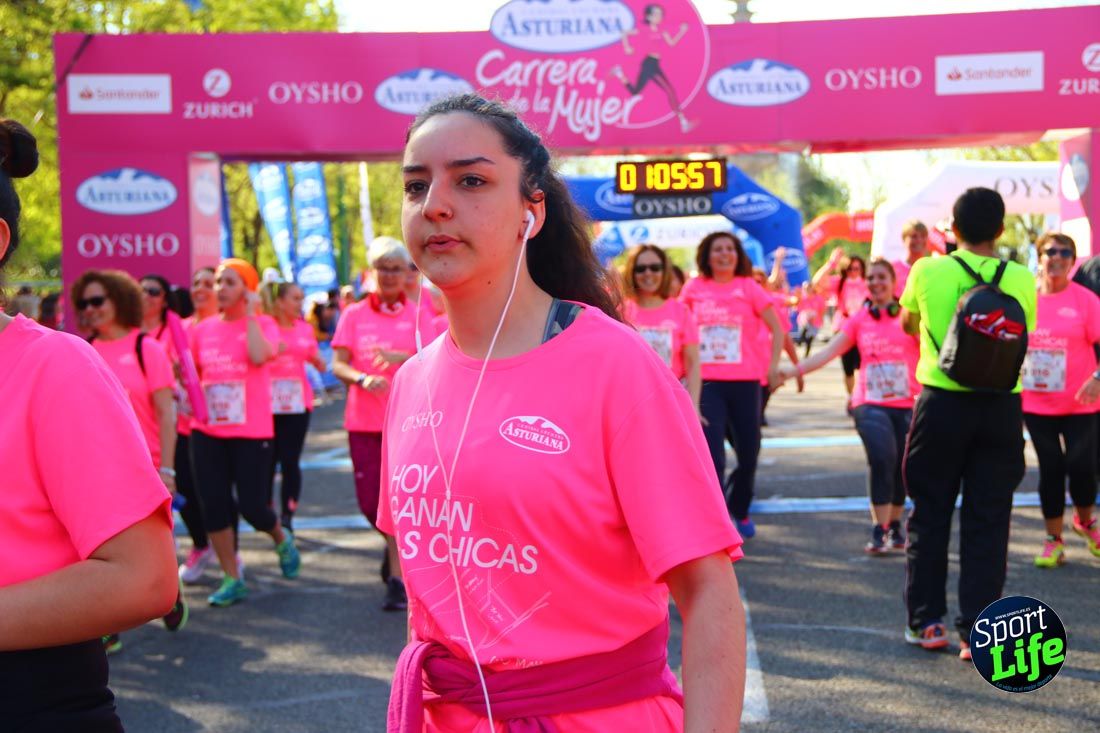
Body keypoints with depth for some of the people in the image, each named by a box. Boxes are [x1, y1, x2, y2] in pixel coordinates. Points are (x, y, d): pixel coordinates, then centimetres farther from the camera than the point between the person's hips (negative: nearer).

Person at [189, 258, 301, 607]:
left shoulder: (262, 325, -2)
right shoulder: (202, 330, 8)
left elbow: (259, 355, -24)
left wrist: (249, 314, -15)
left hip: (252, 431, -4)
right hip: (208, 431, 4)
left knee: (252, 506, -4)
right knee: (213, 506, 2)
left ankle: (281, 538, 30)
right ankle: (232, 579, 14)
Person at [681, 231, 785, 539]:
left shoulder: (748, 287, 3)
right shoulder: (693, 288, 5)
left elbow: (777, 328, 3)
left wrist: (773, 366, -8)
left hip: (745, 380, 1)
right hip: (707, 381, -1)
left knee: (748, 452, 8)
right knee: (711, 452, -11)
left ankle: (740, 510, 30)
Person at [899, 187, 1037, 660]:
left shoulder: (928, 272, -5)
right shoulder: (1021, 280, -3)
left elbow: (908, 323, 13)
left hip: (941, 404, 0)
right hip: (1001, 408, 1)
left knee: (929, 515, 12)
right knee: (987, 523, 6)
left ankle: (926, 621, 16)